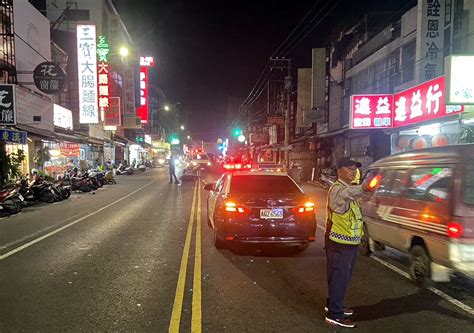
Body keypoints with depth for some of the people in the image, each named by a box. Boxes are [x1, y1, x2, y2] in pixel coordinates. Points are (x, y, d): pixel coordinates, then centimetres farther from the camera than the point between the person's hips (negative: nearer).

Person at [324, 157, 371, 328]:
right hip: (339, 243, -10)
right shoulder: (337, 189, -22)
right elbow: (349, 193, -46)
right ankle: (334, 315, 10)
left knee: (343, 276, 20)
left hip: (350, 242, 10)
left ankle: (333, 305, 36)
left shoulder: (348, 188, 13)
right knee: (339, 277, -2)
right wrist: (363, 188, -66)